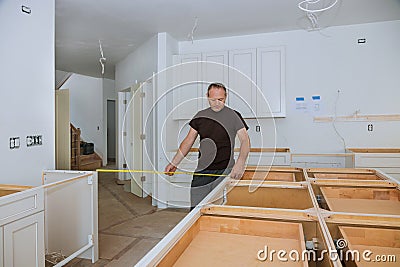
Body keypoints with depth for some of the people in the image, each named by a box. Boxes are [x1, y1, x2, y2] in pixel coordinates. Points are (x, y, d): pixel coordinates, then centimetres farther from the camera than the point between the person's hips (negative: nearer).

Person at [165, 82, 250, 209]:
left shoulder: (233, 116, 0)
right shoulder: (200, 116, 9)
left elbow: (245, 141, -3)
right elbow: (188, 141, 14)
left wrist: (240, 163, -20)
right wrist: (174, 163, 9)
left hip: (225, 171, -3)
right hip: (202, 172, 3)